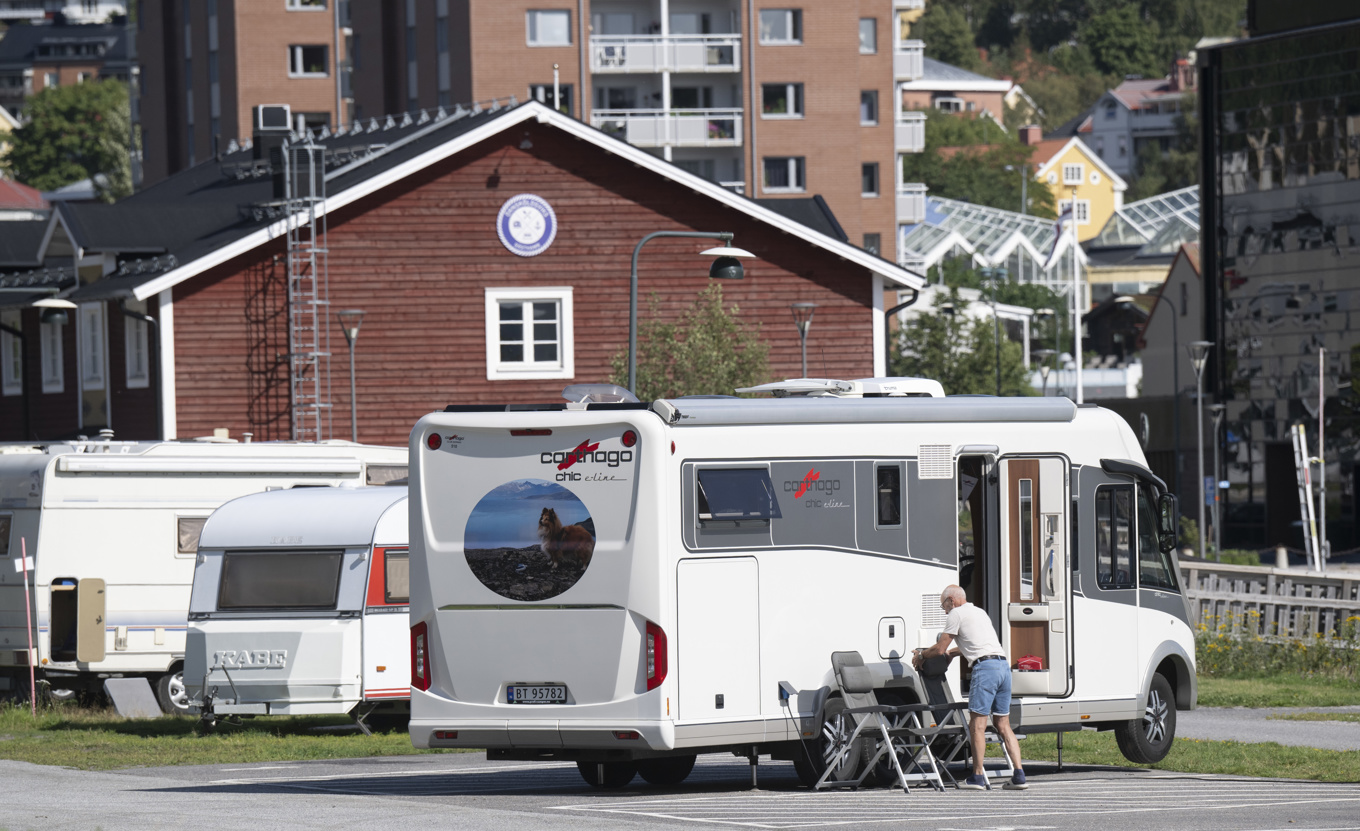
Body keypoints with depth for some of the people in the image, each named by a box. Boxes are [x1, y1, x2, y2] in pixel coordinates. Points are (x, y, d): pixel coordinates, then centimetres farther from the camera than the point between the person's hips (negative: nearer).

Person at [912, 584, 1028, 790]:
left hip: (985, 667, -8)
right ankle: (1019, 775, -1)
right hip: (1003, 665, 8)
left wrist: (921, 655, 20)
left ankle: (977, 777, -6)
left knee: (977, 725, -4)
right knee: (1003, 725, 8)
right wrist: (952, 652, 56)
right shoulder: (980, 612, 29)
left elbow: (939, 649, 3)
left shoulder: (956, 614, 3)